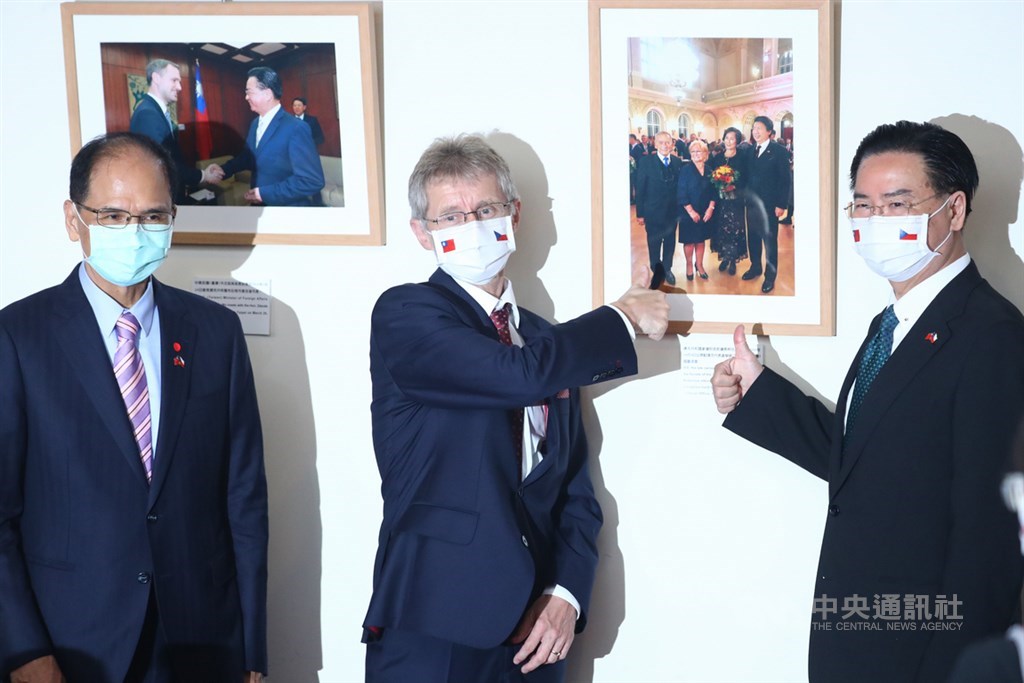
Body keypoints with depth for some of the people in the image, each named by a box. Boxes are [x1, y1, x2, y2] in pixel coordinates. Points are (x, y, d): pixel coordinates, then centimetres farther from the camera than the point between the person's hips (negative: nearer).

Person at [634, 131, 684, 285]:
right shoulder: (646, 161, -10)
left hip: (672, 212, 3)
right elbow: (640, 189, -8)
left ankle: (667, 269, 31)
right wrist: (640, 213, -9)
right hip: (653, 212, -3)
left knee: (670, 242, 14)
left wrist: (681, 208, 0)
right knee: (654, 243, 11)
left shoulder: (677, 162, 0)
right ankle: (656, 271, 27)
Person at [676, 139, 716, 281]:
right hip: (689, 213, -3)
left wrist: (710, 208, -7)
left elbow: (713, 191, 5)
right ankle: (689, 265, 20)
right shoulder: (686, 170, -8)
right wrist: (691, 211, -14)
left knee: (701, 239, 10)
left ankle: (699, 265, 23)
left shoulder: (709, 170, 4)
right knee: (689, 240, 4)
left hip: (705, 213, 3)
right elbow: (681, 193, -10)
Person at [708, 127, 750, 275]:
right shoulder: (717, 157, 7)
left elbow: (746, 179, -7)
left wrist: (734, 186, -19)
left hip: (736, 200, -3)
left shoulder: (742, 157, -3)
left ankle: (733, 260, 11)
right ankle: (724, 257, 19)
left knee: (735, 228, -1)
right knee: (721, 227, 5)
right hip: (720, 199, 3)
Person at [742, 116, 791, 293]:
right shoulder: (751, 151, 8)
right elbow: (749, 175, 9)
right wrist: (746, 197, 0)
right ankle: (755, 267, 31)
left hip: (769, 204, -5)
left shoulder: (779, 151, -8)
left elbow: (784, 179, -10)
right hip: (752, 202, 5)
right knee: (753, 237, 15)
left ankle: (770, 276, 9)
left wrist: (781, 204, -13)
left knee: (770, 240, 1)